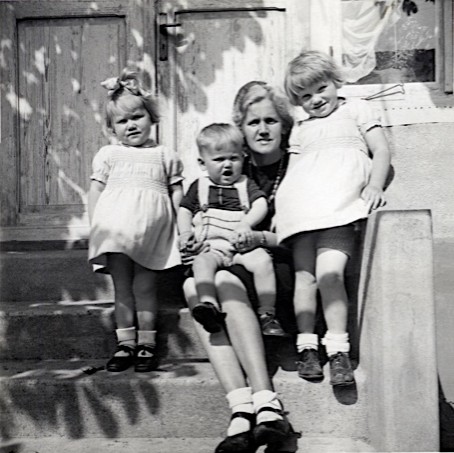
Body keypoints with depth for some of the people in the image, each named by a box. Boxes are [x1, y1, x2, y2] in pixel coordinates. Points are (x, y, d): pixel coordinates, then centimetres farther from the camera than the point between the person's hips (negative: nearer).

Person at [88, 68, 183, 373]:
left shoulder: (165, 156, 16)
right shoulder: (108, 155, 17)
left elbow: (177, 192, 13)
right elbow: (96, 190, 14)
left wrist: (181, 227, 3)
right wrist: (95, 224, 3)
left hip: (151, 225, -1)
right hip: (115, 226, 1)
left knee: (144, 286, -3)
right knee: (122, 287, 2)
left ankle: (147, 344, 6)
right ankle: (126, 344, 9)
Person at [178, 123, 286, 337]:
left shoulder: (246, 185, 15)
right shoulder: (199, 186, 18)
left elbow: (261, 205, 2)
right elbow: (184, 209, 19)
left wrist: (246, 224, -17)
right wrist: (185, 231, 0)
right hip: (210, 246, 0)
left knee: (262, 260, -28)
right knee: (202, 262, -33)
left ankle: (267, 314, -26)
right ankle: (209, 305, -49)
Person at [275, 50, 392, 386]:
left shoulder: (356, 110, 24)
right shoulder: (301, 130, 33)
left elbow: (382, 150, 14)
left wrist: (375, 185, -4)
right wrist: (276, 209, 8)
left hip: (340, 198, -4)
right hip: (300, 203, 4)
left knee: (329, 271, -21)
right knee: (304, 274, -8)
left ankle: (338, 350, -17)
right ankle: (307, 346, -3)